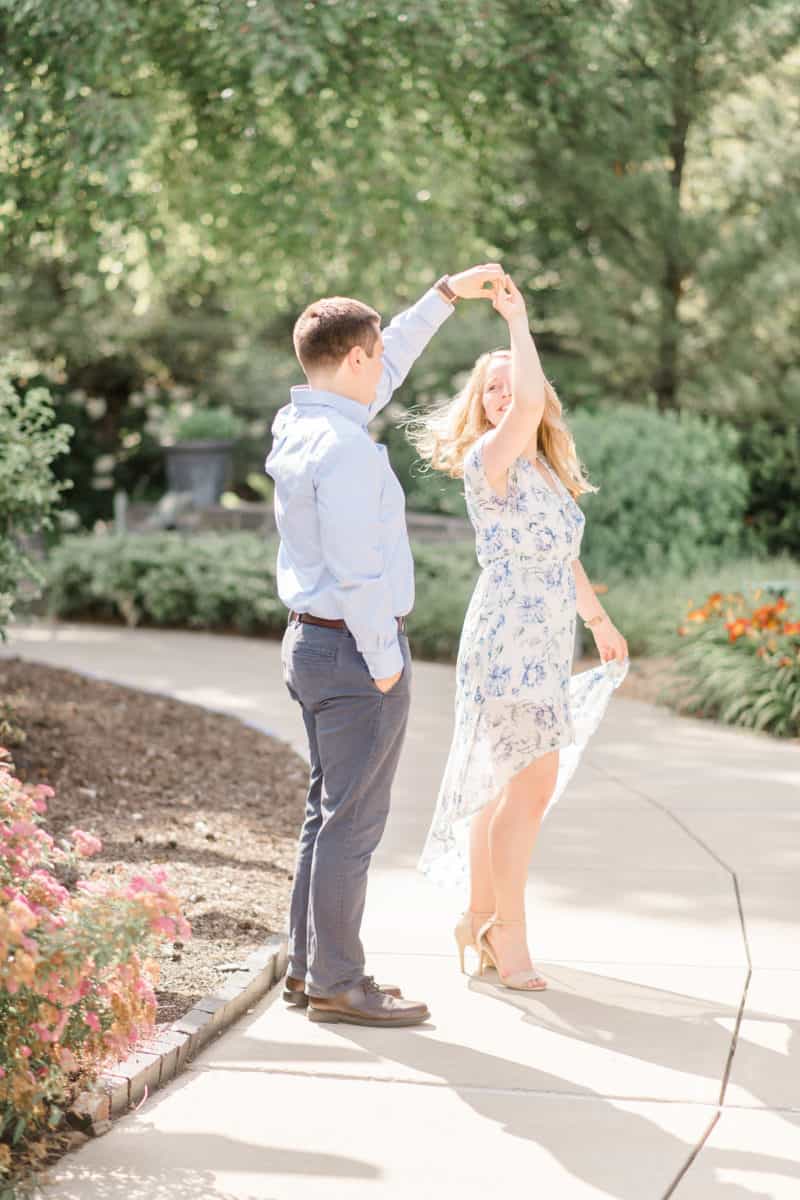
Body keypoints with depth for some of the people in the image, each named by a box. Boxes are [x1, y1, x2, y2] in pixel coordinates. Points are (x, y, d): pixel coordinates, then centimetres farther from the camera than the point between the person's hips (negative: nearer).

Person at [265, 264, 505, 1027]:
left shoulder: (298, 425, 8)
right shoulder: (345, 450, -21)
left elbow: (389, 364, 23)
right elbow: (356, 572, -23)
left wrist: (447, 294, 29)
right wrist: (384, 664, -14)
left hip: (310, 641, 10)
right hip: (354, 649, -10)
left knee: (328, 811, 17)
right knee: (353, 820, -2)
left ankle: (306, 965, 23)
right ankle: (337, 984, 5)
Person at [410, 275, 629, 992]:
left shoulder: (547, 471, 16)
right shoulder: (488, 460, -10)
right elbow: (527, 409, -31)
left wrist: (600, 620, 36)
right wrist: (517, 319, -19)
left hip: (548, 643, 8)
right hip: (508, 637, -8)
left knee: (505, 785, 13)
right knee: (532, 782, -11)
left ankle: (481, 919, 22)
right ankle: (508, 932, -1)